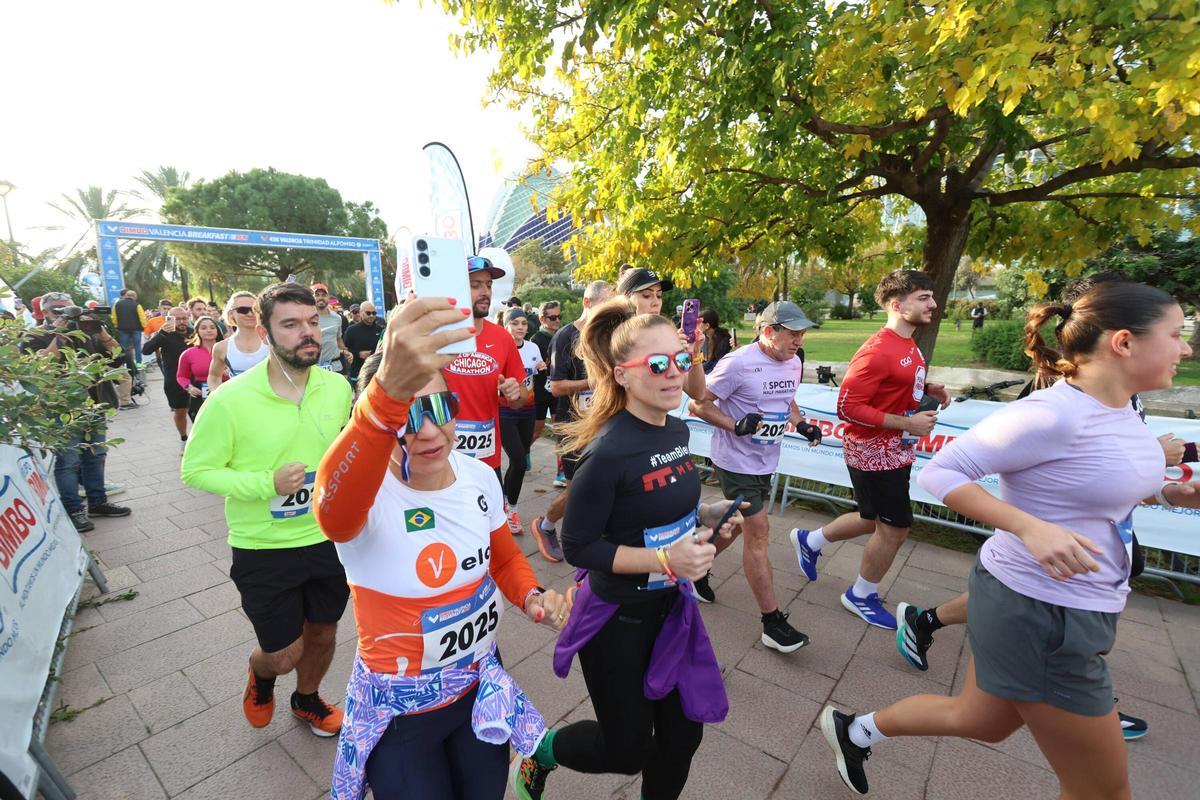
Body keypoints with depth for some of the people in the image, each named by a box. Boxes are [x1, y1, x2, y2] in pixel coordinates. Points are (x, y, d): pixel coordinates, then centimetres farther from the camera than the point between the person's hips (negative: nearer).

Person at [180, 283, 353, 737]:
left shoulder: (338, 387, -7)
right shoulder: (230, 400, -19)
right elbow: (195, 471, -11)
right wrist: (267, 483, -25)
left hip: (329, 539, 4)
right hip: (264, 550, -3)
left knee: (323, 633, 22)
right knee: (284, 654, 10)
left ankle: (307, 699, 53)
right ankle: (260, 674, 49)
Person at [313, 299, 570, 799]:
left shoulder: (479, 477, -10)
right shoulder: (368, 497, -26)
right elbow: (334, 507, -52)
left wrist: (532, 597, -15)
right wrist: (389, 393, -69)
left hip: (482, 683, 4)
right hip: (401, 710, -4)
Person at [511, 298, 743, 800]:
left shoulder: (677, 429, -3)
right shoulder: (608, 452, -28)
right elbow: (578, 547, -21)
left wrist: (705, 516, -5)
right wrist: (664, 559, -28)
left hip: (671, 606, 7)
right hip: (616, 616, -7)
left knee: (684, 732, 20)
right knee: (627, 750, 14)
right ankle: (541, 750, 43)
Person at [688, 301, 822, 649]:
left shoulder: (793, 363, 3)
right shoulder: (738, 364, -21)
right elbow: (698, 404, -17)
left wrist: (801, 423, 1)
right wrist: (736, 425, -28)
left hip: (766, 462, 8)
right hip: (737, 462, -8)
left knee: (737, 523, 20)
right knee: (758, 535, -3)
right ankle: (773, 622, 10)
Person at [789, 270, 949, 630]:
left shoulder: (910, 346, 7)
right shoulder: (878, 351, -23)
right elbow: (848, 407, -25)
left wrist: (926, 389, 1)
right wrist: (907, 423, -24)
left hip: (895, 450, 9)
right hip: (874, 452, -9)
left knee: (874, 520, 22)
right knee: (895, 527, 4)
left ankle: (809, 541, 41)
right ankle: (861, 596, 27)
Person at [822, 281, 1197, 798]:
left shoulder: (1120, 410, 4)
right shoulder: (1053, 415, -25)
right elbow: (940, 473, -26)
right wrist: (1031, 528, -34)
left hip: (1069, 607, 10)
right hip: (1039, 614, -9)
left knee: (979, 721, 25)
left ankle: (855, 730, 44)